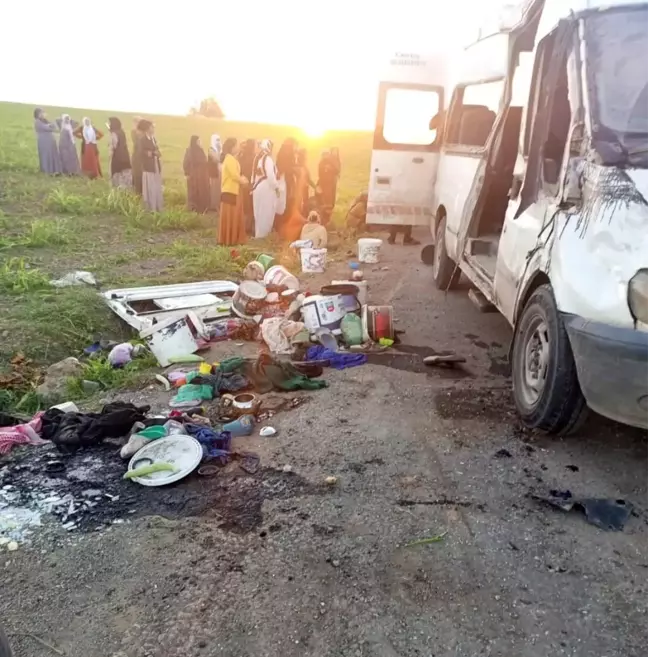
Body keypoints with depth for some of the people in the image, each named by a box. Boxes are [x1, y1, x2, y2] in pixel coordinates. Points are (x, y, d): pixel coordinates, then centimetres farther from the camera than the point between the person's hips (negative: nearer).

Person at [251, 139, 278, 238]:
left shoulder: (258, 157, 9)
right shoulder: (268, 158, -14)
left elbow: (254, 174, 11)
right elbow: (270, 175, -20)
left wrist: (253, 185, 15)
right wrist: (276, 187, -10)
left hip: (257, 187, 8)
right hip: (267, 188, -8)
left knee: (259, 211, 14)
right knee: (266, 212, 1)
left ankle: (258, 232, 23)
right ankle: (263, 233, 6)